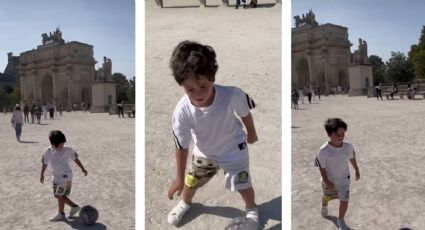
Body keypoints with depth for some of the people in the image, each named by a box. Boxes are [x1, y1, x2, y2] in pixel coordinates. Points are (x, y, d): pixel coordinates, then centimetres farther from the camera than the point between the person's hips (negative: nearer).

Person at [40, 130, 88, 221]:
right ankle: (74, 206, 24)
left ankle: (61, 214, 14)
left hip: (65, 175, -6)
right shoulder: (48, 151, -5)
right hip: (56, 176, 6)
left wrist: (83, 169, 1)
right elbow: (45, 163, 9)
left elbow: (75, 159, -3)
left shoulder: (67, 150, -14)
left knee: (60, 195, -4)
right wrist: (42, 174, 15)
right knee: (58, 195, 10)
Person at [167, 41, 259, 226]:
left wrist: (251, 134, 5)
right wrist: (179, 178, -10)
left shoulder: (233, 95, -39)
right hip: (204, 152, 2)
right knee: (190, 182, 20)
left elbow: (245, 114, -14)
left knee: (243, 185, 13)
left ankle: (251, 209, 49)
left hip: (234, 149, -1)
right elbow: (181, 146, -20)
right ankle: (185, 203, 57)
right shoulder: (182, 111, -36)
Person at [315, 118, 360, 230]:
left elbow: (352, 158, 0)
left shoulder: (348, 146, -19)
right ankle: (324, 207, 60)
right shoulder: (323, 151, -30)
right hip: (329, 179, -1)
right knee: (326, 196, 24)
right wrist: (326, 181, -20)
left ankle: (340, 220, 24)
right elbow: (322, 167, -20)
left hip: (344, 179, 1)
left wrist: (357, 170, 12)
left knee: (344, 200, -3)